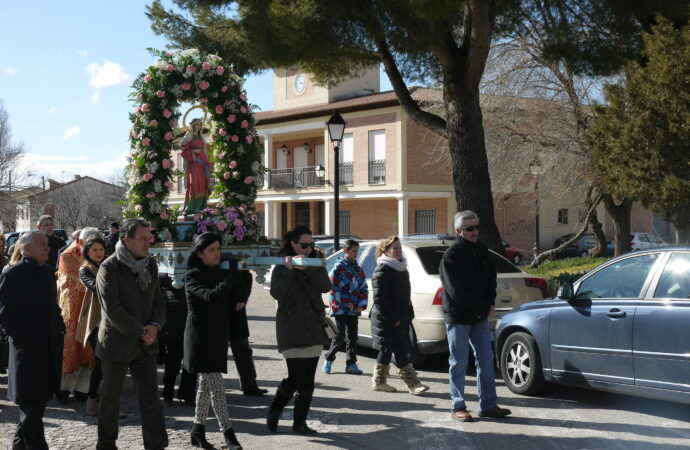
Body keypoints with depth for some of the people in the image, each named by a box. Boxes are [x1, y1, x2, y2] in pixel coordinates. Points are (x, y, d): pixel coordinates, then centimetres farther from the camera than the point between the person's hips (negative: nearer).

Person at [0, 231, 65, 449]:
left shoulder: (47, 271, 13)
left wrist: (60, 330, 11)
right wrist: (23, 340, -16)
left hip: (49, 348, 7)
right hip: (28, 350, -7)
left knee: (40, 398, 14)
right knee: (31, 402, -2)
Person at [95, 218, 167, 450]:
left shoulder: (150, 265, 6)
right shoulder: (109, 268, -14)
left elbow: (158, 301, 12)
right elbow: (113, 310, -19)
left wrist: (155, 325, -7)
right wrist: (140, 332, -15)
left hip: (145, 344, 5)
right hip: (117, 343, -5)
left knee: (151, 397, 3)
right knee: (110, 398, 10)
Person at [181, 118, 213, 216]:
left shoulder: (201, 137, 19)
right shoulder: (188, 137, 3)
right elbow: (184, 152, -3)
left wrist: (209, 164, 11)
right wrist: (194, 151, -17)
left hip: (203, 164, 6)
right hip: (193, 163, -6)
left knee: (203, 185, -3)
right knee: (193, 184, -17)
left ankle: (200, 207, -2)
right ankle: (189, 209, -19)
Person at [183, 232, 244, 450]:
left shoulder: (220, 272, 11)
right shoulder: (194, 275, -9)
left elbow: (239, 293, 3)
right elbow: (211, 297, -24)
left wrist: (235, 272, -8)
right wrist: (232, 276, -20)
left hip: (217, 334, 7)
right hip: (200, 335, -7)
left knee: (206, 383, 12)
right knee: (215, 384, -11)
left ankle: (198, 430, 21)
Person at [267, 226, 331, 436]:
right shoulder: (281, 266, 0)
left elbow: (326, 286, -6)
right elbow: (276, 293, -15)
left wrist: (307, 269, -18)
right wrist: (290, 269, -21)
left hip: (314, 329, 5)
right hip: (292, 330, -4)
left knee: (308, 380, 4)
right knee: (296, 377, -10)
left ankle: (300, 422, 13)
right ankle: (273, 413, 12)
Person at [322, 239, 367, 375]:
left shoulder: (358, 269, 12)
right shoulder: (338, 267, -5)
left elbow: (363, 288, 13)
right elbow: (333, 287, -10)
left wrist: (361, 305, -1)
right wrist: (345, 303, -12)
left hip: (354, 309, 5)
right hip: (340, 309, -5)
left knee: (352, 337, 6)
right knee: (340, 336, -5)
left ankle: (351, 364, 11)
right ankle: (328, 359, 12)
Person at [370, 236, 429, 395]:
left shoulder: (401, 268, 14)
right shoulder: (383, 270, -15)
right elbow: (379, 298, -20)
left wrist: (409, 313, 15)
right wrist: (392, 319, -21)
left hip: (399, 318, 9)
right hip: (387, 319, -9)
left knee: (387, 350, 14)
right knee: (400, 351, -8)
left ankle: (379, 382, 23)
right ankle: (413, 384, -7)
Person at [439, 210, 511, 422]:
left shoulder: (482, 250, 11)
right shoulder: (451, 256, -12)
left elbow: (491, 278, 16)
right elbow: (457, 291, -17)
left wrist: (490, 304, -1)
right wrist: (482, 308, -14)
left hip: (480, 317, 7)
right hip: (458, 317, -7)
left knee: (486, 360, 8)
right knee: (459, 363, 0)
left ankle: (488, 405, 14)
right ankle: (458, 407, 9)